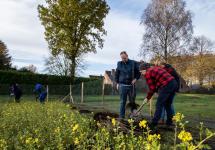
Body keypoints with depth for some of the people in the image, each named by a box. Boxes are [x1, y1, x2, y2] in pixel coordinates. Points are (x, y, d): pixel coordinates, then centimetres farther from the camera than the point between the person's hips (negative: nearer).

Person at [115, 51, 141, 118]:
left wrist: (135, 79, -9)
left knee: (132, 101, 8)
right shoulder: (119, 64, 4)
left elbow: (139, 72, 7)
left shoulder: (134, 63, 0)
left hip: (131, 85, 0)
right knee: (122, 102, 4)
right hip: (122, 85, 0)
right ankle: (121, 117, 10)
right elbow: (116, 74, 13)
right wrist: (117, 83, 7)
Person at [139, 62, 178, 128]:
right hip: (174, 83, 9)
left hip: (166, 86, -9)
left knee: (159, 105, -1)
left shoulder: (147, 73, 1)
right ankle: (169, 122, 27)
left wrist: (148, 98, 15)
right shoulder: (155, 68, 24)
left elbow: (152, 88, 2)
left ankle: (153, 124, 3)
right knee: (168, 104, 19)